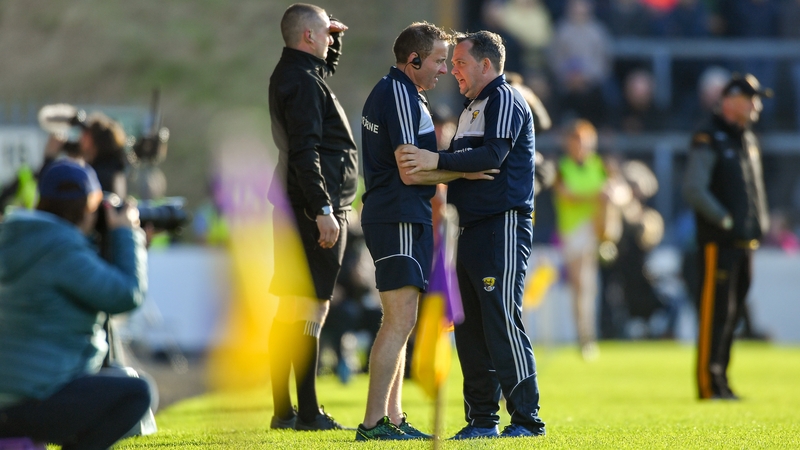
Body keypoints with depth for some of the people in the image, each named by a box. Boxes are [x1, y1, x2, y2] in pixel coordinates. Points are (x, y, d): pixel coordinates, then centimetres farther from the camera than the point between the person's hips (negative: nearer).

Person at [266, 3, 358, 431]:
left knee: (290, 310, 11)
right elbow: (305, 153, -22)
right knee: (312, 307, -10)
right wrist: (324, 210, -24)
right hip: (315, 207, -11)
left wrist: (335, 38, 24)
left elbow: (328, 68, 42)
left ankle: (283, 411, 14)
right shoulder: (303, 82, -14)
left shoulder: (289, 74, 16)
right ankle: (307, 412, -10)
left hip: (300, 208, 11)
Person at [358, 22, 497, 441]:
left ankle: (393, 418, 15)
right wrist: (464, 173, -10)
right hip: (399, 219, -11)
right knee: (399, 321, -12)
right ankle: (373, 422, -14)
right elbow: (409, 172, -19)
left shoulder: (389, 91, 19)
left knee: (398, 322, 13)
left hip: (399, 218, 11)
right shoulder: (400, 95, -14)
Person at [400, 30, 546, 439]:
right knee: (469, 329, 8)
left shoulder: (505, 100, -7)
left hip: (503, 227, -10)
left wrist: (437, 160, -22)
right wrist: (429, 168, 7)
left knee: (502, 324, -11)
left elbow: (492, 155, -20)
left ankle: (527, 419, -9)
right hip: (472, 231, 10)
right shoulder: (471, 108, 23)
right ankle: (482, 419, 12)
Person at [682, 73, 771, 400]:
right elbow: (694, 190, -18)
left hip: (745, 242, 9)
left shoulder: (748, 140, 18)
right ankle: (708, 384, -6)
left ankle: (720, 381, 15)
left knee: (733, 313, 10)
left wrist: (761, 223, 14)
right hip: (719, 243, -8)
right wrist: (726, 221, -18)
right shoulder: (709, 140, -9)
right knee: (716, 313, -8)